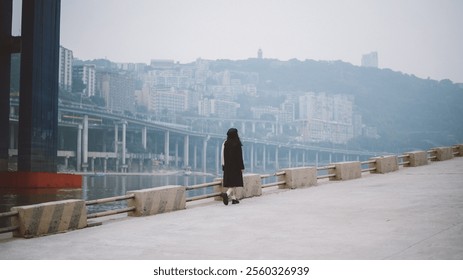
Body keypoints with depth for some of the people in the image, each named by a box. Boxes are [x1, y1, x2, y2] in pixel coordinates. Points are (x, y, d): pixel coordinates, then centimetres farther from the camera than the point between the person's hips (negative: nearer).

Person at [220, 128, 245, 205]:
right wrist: (242, 167, -6)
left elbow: (223, 155, 4)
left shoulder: (225, 143, 1)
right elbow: (239, 156, -11)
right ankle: (226, 194, -24)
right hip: (235, 166, -5)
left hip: (227, 166, 5)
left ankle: (234, 198, 17)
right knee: (235, 182, -1)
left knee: (230, 182, 13)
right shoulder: (237, 144, -12)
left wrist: (223, 165, 11)